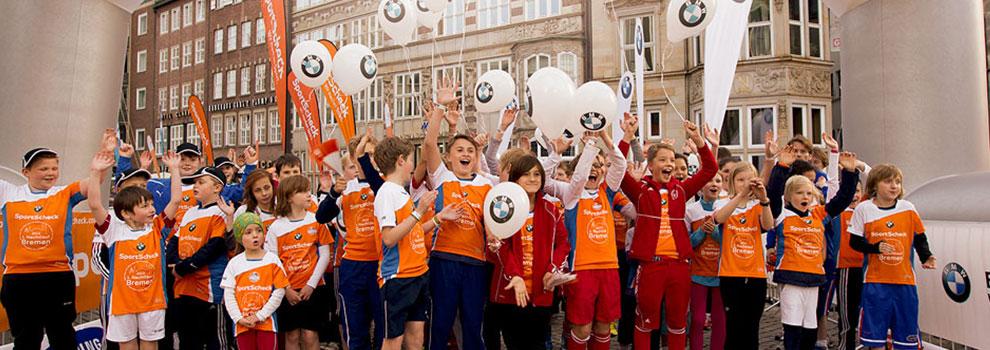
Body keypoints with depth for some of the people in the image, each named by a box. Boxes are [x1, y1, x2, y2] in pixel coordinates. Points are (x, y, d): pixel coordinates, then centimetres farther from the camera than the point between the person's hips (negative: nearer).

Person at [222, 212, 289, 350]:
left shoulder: (272, 260, -3)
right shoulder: (234, 263, 3)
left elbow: (279, 292, -7)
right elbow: (228, 295, 1)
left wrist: (260, 316, -11)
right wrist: (239, 318, -9)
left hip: (266, 322, -2)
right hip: (242, 324, 2)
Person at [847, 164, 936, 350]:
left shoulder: (908, 208, 2)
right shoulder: (863, 209, -3)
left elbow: (920, 238, 12)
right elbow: (855, 242, 0)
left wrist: (926, 258, -6)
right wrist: (876, 247, -17)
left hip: (905, 280, 2)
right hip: (875, 281, -2)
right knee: (875, 335, 4)